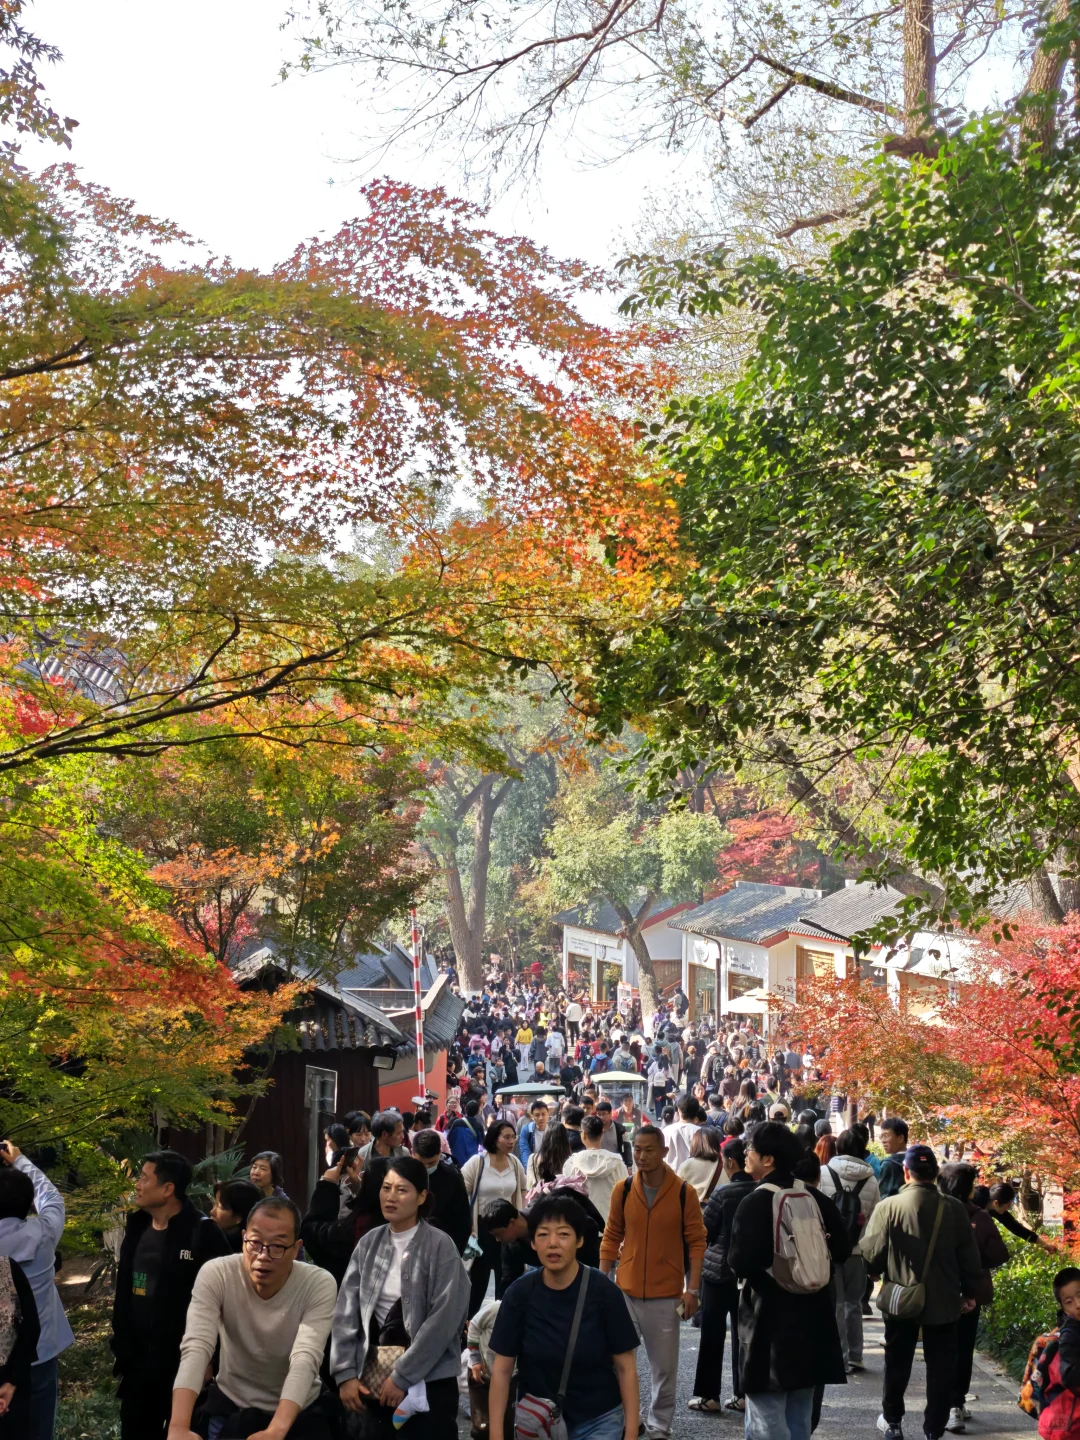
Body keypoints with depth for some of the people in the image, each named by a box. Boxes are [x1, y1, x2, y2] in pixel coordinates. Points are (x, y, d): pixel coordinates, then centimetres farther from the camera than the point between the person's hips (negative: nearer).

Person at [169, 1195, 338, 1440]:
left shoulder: (320, 1285, -19)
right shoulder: (215, 1275, -17)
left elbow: (305, 1358, -30)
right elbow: (196, 1347, -28)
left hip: (300, 1412, -1)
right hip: (230, 1405, 1)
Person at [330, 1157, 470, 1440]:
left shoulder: (440, 1246, -9)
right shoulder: (369, 1243, 4)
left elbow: (444, 1319, -15)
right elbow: (346, 1312, 3)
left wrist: (401, 1376, -15)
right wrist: (345, 1374, -5)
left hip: (428, 1382, -4)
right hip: (372, 1379, 4)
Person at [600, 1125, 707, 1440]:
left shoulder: (684, 1193, -7)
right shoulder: (622, 1190, -1)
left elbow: (696, 1242, -4)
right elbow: (611, 1238, 7)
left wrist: (693, 1289, -9)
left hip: (667, 1293, -2)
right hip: (625, 1290, 2)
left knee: (664, 1366, 8)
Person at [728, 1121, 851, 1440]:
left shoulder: (755, 1203, -15)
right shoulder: (815, 1197, 4)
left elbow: (740, 1262, -22)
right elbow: (841, 1251, 7)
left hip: (771, 1318, -7)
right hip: (811, 1316, 7)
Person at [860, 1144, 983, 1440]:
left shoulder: (888, 1207, -14)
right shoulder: (954, 1208, -9)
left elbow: (871, 1253, -8)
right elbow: (969, 1256, -3)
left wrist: (877, 1274, 14)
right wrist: (969, 1292, 11)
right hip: (944, 1302, 0)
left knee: (898, 1363, 18)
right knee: (940, 1367, 10)